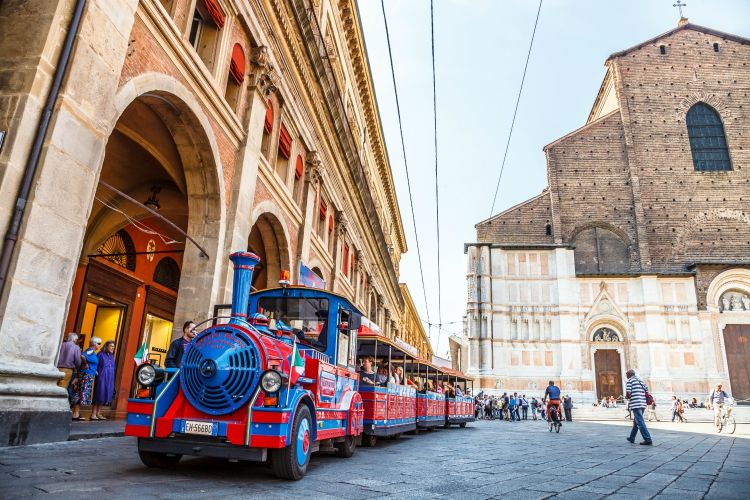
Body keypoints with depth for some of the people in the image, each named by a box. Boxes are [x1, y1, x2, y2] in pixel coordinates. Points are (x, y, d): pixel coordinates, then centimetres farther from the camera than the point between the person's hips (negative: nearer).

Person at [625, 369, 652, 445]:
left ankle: (648, 440, -13)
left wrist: (627, 397, 7)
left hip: (635, 404, -8)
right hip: (643, 404, 8)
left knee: (640, 422, -8)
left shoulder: (630, 381, -4)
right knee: (636, 421, 17)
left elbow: (628, 393, -13)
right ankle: (632, 438, 26)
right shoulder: (641, 381, 17)